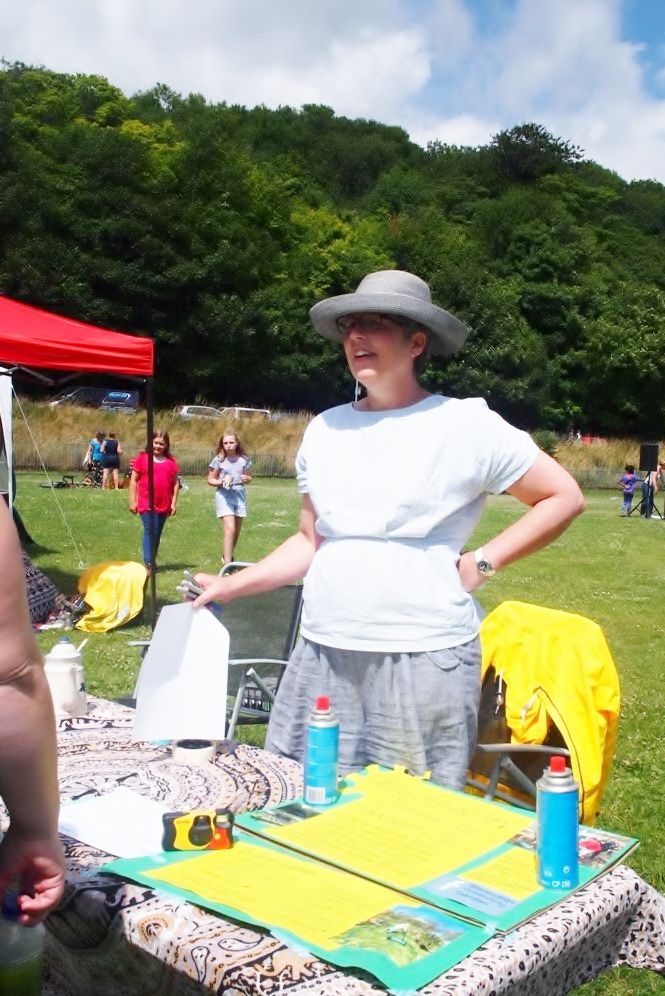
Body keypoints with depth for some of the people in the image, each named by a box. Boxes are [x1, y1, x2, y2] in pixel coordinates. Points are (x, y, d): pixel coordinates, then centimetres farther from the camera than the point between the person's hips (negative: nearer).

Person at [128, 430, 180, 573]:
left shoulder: (170, 462, 7)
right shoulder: (142, 458, 0)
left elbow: (175, 482, 10)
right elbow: (134, 480, 1)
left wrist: (174, 502, 4)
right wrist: (132, 501, -3)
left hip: (164, 504, 4)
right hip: (146, 502, -4)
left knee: (157, 533, 11)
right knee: (150, 531, -14)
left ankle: (152, 561, 21)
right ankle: (148, 563, -17)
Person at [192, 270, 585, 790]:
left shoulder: (465, 424, -4)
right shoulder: (326, 429, 10)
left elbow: (564, 497, 1)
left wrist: (482, 563, -5)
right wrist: (231, 586, 9)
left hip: (424, 657, -4)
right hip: (323, 655, 5)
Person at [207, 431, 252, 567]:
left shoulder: (244, 459, 3)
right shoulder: (219, 460, -4)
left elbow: (247, 477, 16)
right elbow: (210, 480, 2)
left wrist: (247, 479, -8)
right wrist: (221, 482, -16)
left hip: (240, 495, 4)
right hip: (224, 496, -4)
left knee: (237, 531, 12)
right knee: (230, 529, -17)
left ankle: (227, 556, 35)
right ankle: (227, 565, -15)